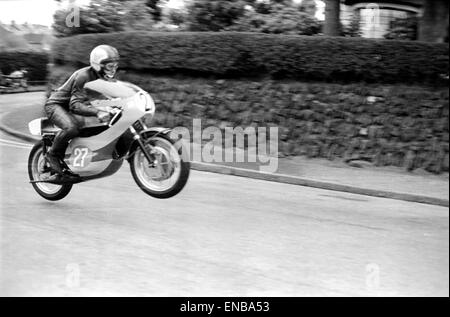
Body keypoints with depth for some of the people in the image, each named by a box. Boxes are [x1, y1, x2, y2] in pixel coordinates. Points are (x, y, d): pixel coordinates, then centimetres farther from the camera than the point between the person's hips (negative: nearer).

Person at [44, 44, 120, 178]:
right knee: (71, 127, -39)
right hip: (56, 105, -9)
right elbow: (75, 105, -36)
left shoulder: (104, 78, 0)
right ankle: (53, 154, -15)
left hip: (70, 107, 9)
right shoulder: (83, 76, -27)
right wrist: (97, 112, -51)